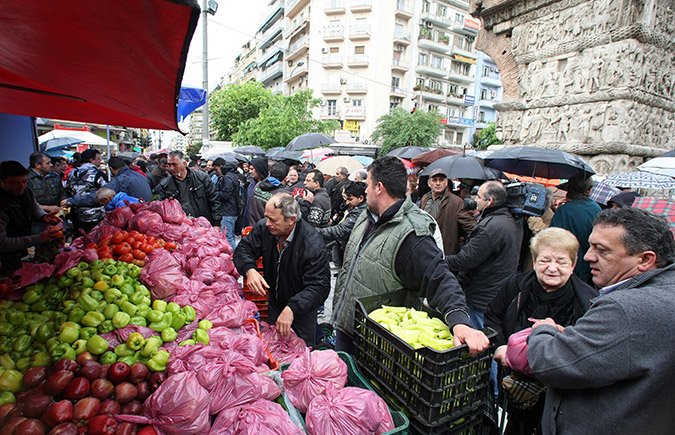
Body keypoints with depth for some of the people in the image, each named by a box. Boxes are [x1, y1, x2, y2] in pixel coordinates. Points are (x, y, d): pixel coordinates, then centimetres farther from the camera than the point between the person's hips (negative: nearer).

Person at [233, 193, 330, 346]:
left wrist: (292, 309, -47)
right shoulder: (264, 228, -18)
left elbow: (319, 287, -35)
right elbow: (243, 249, -7)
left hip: (302, 308, -4)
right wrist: (249, 270, -29)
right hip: (275, 302, 5)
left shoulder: (313, 245, -33)